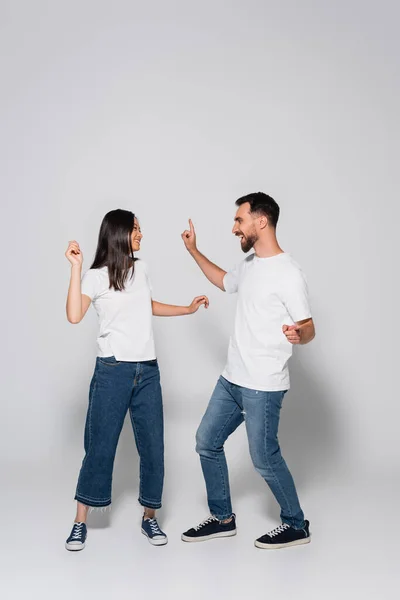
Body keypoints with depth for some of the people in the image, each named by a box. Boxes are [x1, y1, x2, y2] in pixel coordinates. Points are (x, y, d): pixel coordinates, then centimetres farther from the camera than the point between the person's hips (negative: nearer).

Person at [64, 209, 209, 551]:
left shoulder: (141, 269, 11)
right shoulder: (96, 277, -5)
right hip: (113, 371, -5)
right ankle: (80, 523, 11)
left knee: (153, 446, 4)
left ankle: (150, 518, 19)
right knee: (100, 447, -1)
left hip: (148, 371, 5)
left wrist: (189, 309, 29)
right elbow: (74, 316, -21)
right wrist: (76, 267, -21)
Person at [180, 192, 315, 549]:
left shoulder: (288, 274, -18)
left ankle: (296, 525, 21)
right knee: (207, 442, 13)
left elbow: (309, 329, -18)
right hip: (232, 379, 9)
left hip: (263, 386, -9)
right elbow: (225, 282, 30)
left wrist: (297, 334, -41)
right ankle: (223, 519, 27)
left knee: (264, 459, 0)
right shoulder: (250, 265, 9)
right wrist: (194, 251, 27)